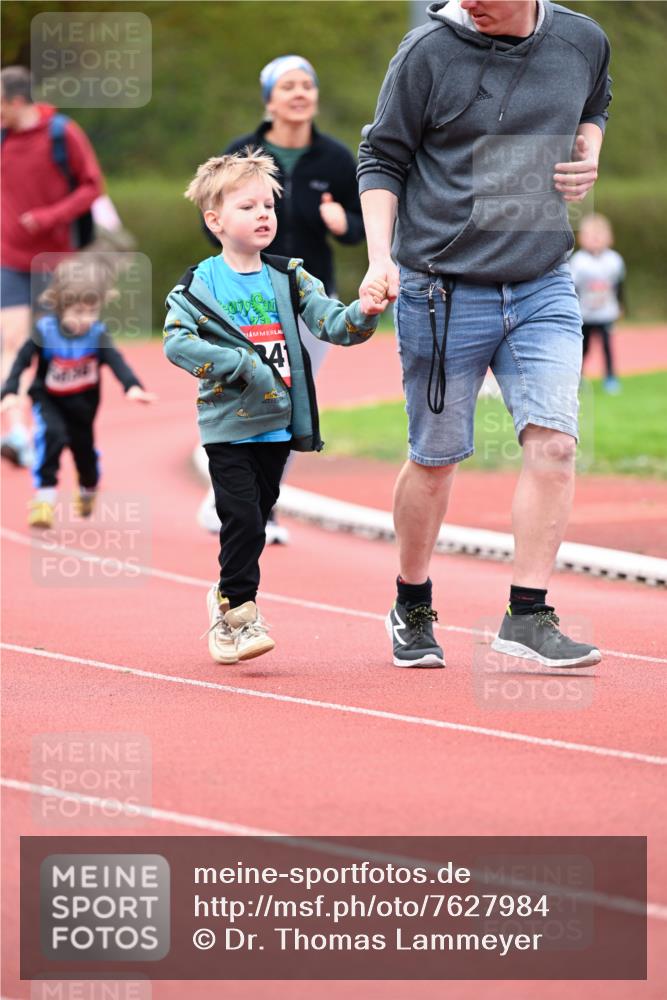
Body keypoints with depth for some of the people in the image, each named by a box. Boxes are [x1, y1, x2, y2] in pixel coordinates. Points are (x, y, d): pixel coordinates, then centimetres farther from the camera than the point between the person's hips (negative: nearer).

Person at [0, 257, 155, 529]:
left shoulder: (97, 335, -22)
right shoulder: (45, 331, -25)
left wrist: (132, 386, -52)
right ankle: (45, 496, -24)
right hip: (48, 400, -2)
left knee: (84, 447, 17)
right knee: (51, 435, -30)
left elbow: (116, 361, -33)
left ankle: (88, 491, 50)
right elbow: (23, 360, -21)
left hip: (83, 403, 2)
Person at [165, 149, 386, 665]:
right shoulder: (198, 284, -6)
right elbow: (176, 341, -16)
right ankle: (236, 610, 0)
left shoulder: (289, 279, 5)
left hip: (280, 424, 4)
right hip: (230, 425, -4)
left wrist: (365, 313, -24)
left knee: (256, 519, 12)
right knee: (243, 519, -12)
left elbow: (334, 324, -2)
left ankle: (228, 597, 31)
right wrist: (243, 366, -21)